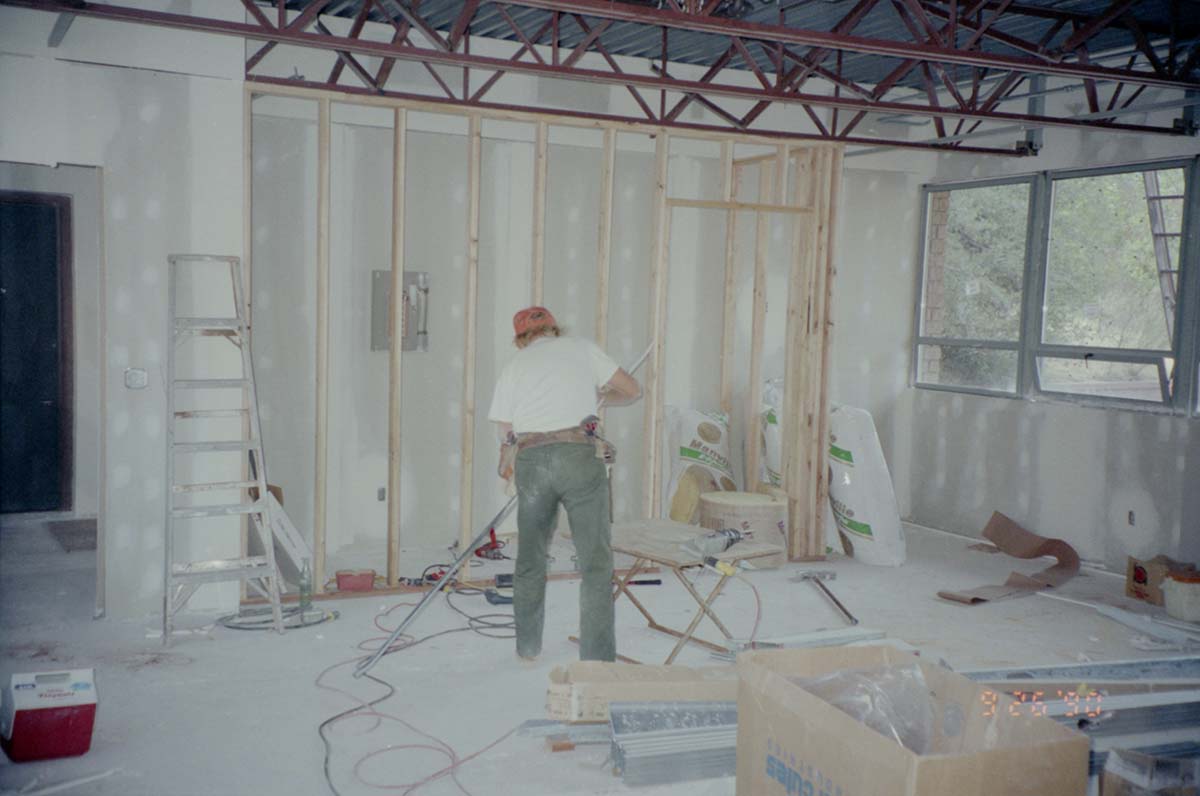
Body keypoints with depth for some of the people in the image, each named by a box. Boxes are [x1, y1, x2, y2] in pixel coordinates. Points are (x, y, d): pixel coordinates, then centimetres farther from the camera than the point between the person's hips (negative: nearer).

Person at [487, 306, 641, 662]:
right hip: (581, 456, -2)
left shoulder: (513, 367, 18)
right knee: (596, 562, 1)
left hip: (530, 461, 2)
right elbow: (632, 390, 16)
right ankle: (598, 660, -2)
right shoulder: (581, 348, 15)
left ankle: (528, 646, 32)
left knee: (530, 558, 19)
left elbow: (505, 432, 17)